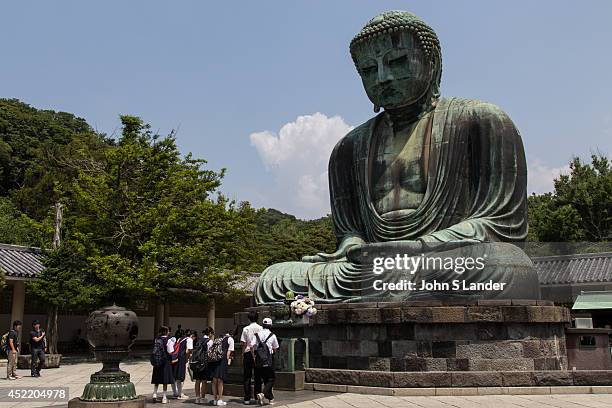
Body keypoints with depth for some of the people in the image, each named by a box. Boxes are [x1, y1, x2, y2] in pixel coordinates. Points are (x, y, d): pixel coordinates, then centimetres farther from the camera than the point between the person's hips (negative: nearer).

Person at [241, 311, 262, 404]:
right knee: (258, 377, 8)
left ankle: (247, 398, 3)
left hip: (248, 353, 0)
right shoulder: (261, 328, -1)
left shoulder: (246, 329, -1)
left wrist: (243, 355, 7)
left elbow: (243, 344, -1)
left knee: (247, 377, 5)